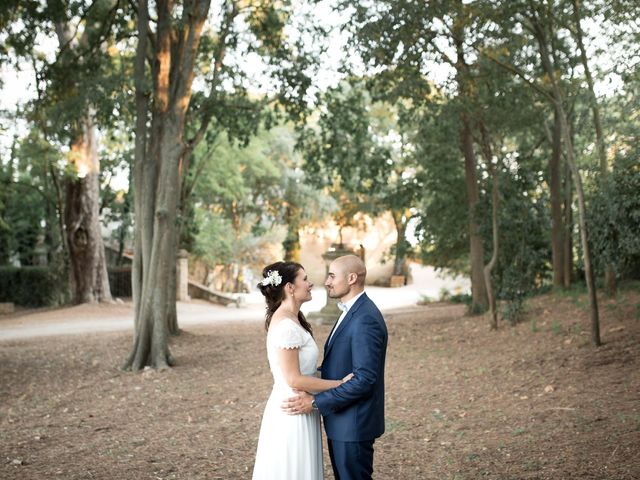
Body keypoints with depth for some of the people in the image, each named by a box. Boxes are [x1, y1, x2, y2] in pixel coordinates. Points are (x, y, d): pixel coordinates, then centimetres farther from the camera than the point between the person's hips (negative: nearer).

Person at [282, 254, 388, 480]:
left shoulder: (365, 318, -22)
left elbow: (364, 378, -26)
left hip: (353, 423, -9)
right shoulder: (353, 311, 10)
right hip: (341, 420, 9)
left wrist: (316, 402, -23)